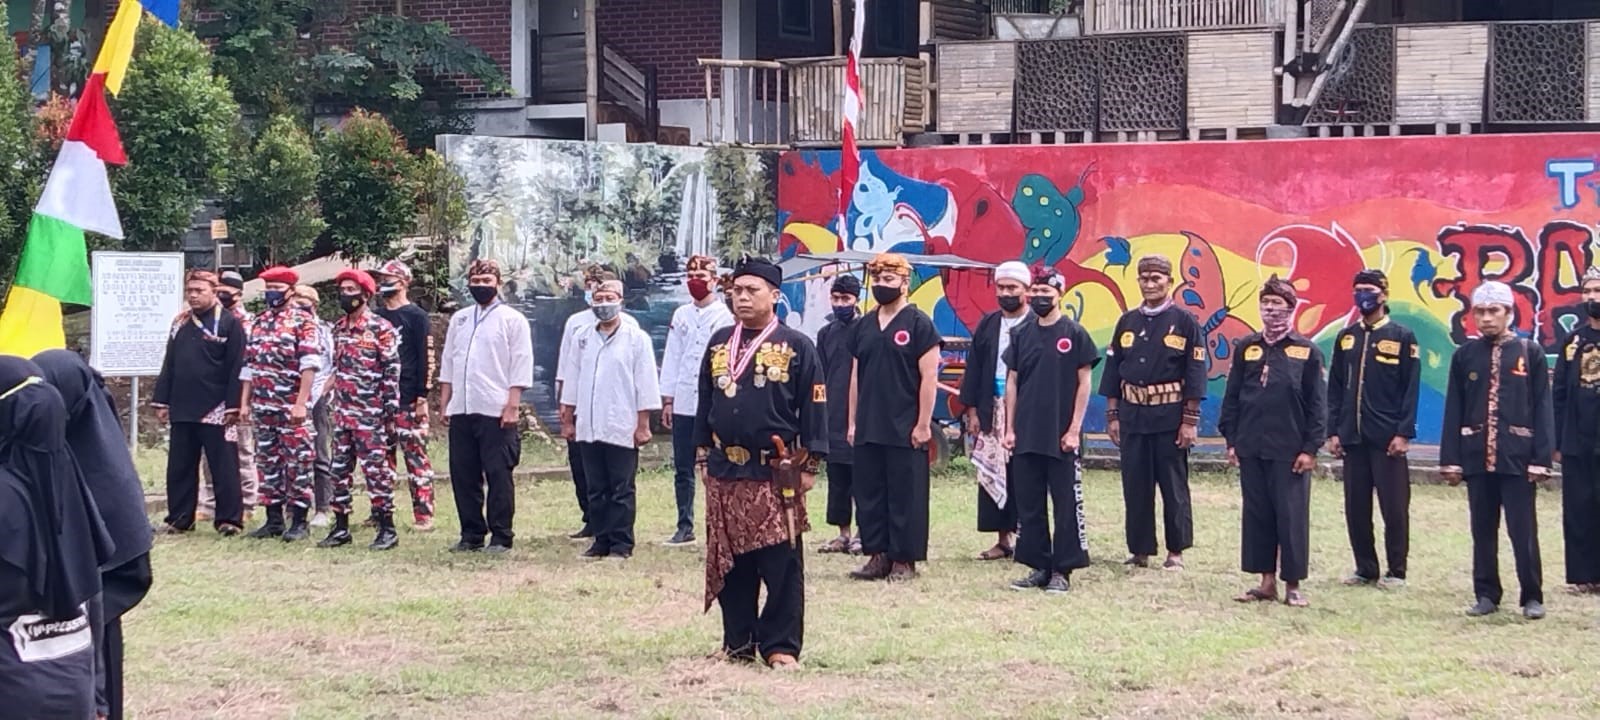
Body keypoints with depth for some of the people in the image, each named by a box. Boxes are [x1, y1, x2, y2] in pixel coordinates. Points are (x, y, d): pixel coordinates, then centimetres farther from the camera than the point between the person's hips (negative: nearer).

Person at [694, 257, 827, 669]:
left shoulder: (795, 347, -1)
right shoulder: (720, 344, 13)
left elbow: (814, 407, -2)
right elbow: (706, 401, 19)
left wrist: (809, 465, -6)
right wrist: (704, 453, 15)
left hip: (776, 474, -5)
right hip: (725, 472, 5)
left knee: (781, 564, -4)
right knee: (728, 562, 8)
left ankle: (781, 645, 1)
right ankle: (738, 642, 16)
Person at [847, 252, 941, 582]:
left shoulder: (918, 324, -5)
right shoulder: (865, 326, 14)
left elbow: (929, 376, -8)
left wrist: (923, 424, -12)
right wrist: (852, 422, 13)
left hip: (905, 432, -6)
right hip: (868, 430, 6)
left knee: (905, 497, -2)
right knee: (869, 495, 7)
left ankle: (905, 560, 5)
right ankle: (878, 555, 14)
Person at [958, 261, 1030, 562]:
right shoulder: (988, 325, 12)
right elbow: (974, 368, 12)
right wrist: (972, 410, 5)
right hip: (992, 410, 5)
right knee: (993, 475, 5)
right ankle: (1002, 540, 11)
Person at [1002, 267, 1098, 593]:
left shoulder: (1074, 334, -2)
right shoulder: (1021, 335, 9)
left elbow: (1083, 383, -2)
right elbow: (1012, 382, 11)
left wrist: (1074, 430, -8)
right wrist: (1010, 428, 5)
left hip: (1062, 438, -4)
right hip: (1026, 436, 4)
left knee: (1067, 505, -1)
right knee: (1029, 505, 7)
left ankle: (1063, 571, 4)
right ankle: (1039, 567, 15)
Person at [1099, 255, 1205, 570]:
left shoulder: (1184, 322, -3)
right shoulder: (1127, 322, 9)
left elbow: (1195, 373, -5)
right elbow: (1113, 370, 11)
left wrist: (1190, 420, -9)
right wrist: (1112, 415, 7)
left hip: (1170, 417, -4)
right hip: (1132, 415, 4)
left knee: (1173, 485, 2)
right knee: (1135, 486, 5)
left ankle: (1176, 551, 11)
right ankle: (1139, 550, 13)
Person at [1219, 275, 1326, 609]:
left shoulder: (1307, 352, 0)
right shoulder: (1246, 347, 8)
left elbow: (1317, 404, -1)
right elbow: (1232, 396, 11)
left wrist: (1310, 448, -6)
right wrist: (1231, 440, 6)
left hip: (1289, 451, -4)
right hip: (1251, 448, 4)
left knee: (1291, 517, -1)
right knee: (1257, 514, 7)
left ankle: (1293, 585, 6)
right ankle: (1267, 581, 15)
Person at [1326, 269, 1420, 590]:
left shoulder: (1402, 337, -1)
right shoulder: (1346, 338, 11)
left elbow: (1411, 389, -4)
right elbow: (1335, 388, 11)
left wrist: (1404, 433, -10)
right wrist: (1333, 431, 4)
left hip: (1388, 439, -4)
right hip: (1352, 437, 4)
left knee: (1394, 506, -1)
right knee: (1356, 507, 6)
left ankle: (1396, 572, 8)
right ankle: (1365, 569, 16)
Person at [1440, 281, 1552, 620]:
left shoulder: (1530, 353, 1)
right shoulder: (1465, 355, 6)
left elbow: (1542, 409, 0)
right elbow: (1454, 411, 6)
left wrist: (1541, 459, -6)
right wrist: (1450, 460, 2)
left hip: (1517, 460, -2)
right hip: (1476, 458, 2)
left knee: (1523, 531, -2)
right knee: (1482, 530, 7)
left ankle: (1532, 597, 6)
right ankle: (1486, 595, 15)